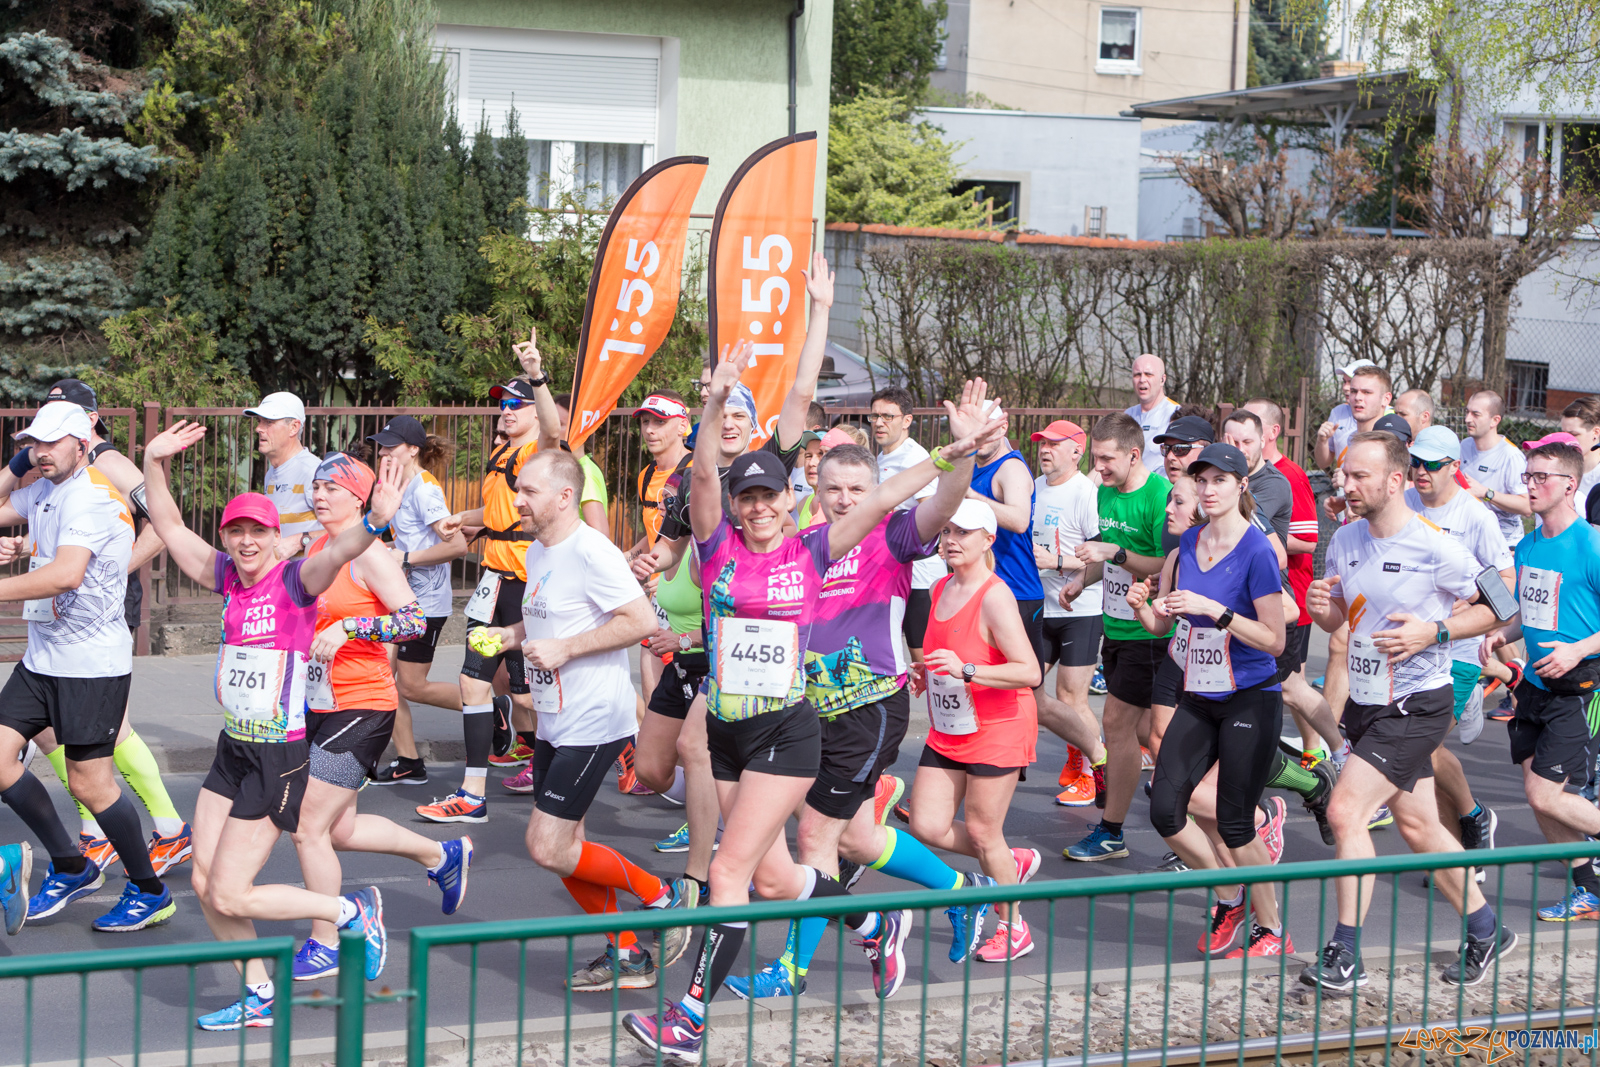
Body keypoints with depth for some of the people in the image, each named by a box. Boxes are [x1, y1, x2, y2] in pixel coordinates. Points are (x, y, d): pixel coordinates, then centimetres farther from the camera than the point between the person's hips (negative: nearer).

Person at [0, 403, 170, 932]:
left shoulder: (89, 496, -18)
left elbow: (66, 574, -32)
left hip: (90, 661, -9)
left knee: (88, 781, -6)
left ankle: (151, 892, 11)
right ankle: (71, 868, 18)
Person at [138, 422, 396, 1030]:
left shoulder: (295, 580, -14)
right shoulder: (227, 576, 5)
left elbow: (336, 554, -35)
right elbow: (170, 527, 13)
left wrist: (373, 524, -54)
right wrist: (154, 463, 2)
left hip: (282, 757, -7)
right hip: (233, 751, 8)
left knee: (230, 897, -4)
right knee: (204, 884, 8)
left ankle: (354, 913, 12)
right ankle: (259, 999, 23)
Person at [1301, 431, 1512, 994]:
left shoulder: (1435, 547, -16)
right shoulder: (1346, 540, 3)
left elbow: (1497, 607, -6)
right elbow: (1337, 618, 15)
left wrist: (1434, 632, -19)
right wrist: (1320, 606, -9)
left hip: (1416, 705, -7)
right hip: (1366, 701, 7)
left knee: (1345, 812, -17)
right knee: (1418, 826, 15)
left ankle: (1345, 956, -11)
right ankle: (1485, 931, 33)